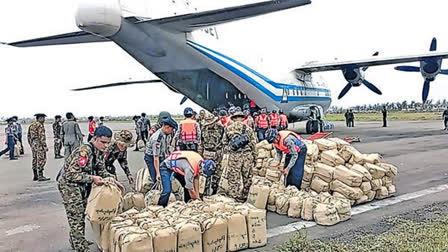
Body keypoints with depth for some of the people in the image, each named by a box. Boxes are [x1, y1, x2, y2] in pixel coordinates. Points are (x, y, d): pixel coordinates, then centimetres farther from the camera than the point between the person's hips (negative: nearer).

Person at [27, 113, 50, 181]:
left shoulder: (31, 125, 16)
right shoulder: (40, 125, -12)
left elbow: (29, 137, 20)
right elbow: (42, 136, -19)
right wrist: (45, 146, -19)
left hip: (33, 144, 10)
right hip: (39, 144, -10)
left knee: (35, 159, 13)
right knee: (41, 159, -7)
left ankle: (35, 176, 18)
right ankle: (40, 176, -9)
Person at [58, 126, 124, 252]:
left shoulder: (100, 151, -1)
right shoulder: (84, 151, -29)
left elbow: (101, 171, 10)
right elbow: (72, 174, -31)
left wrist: (114, 180, -3)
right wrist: (92, 178, -31)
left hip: (83, 186, 9)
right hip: (69, 185, -9)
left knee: (81, 215, 20)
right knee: (76, 218, -4)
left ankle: (76, 242, 37)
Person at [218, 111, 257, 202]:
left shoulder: (228, 128, 9)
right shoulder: (248, 129, 10)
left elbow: (224, 142, 11)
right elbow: (253, 143, 8)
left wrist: (227, 151, 20)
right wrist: (253, 155, 13)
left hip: (234, 155, -1)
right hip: (248, 154, 1)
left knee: (233, 176, 6)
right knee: (247, 177, 10)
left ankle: (235, 195, 8)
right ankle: (245, 196, 17)